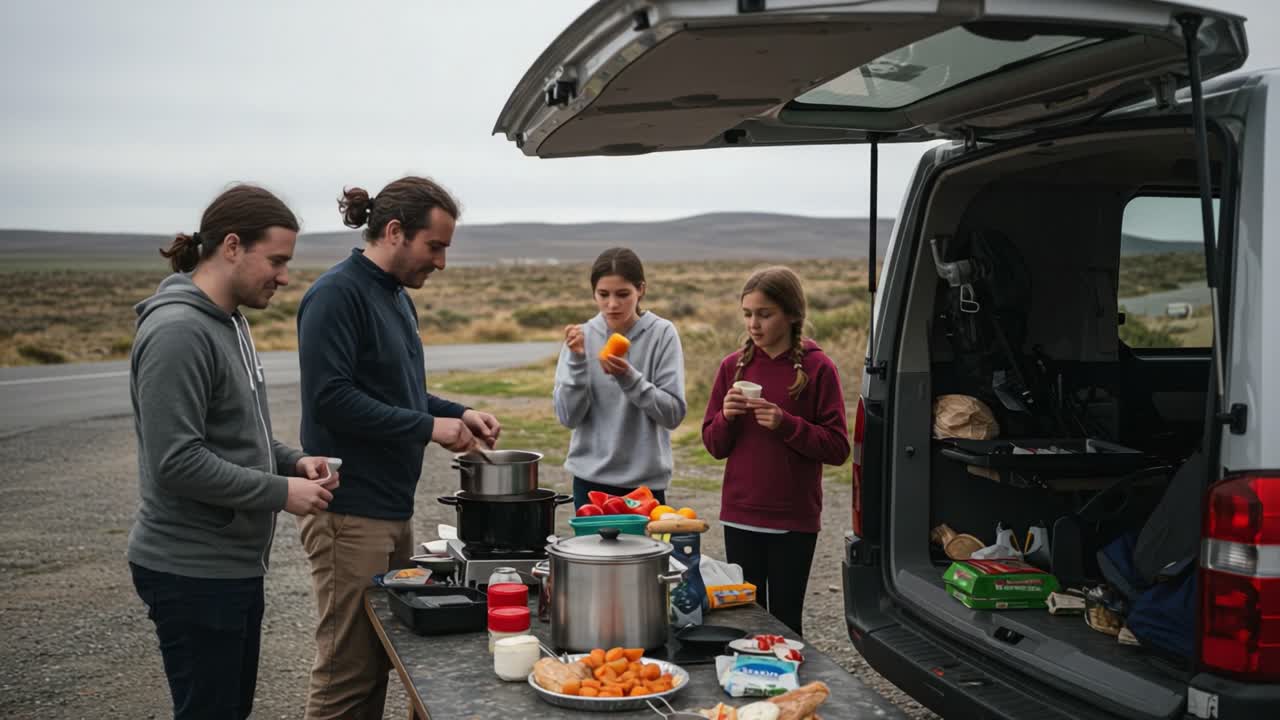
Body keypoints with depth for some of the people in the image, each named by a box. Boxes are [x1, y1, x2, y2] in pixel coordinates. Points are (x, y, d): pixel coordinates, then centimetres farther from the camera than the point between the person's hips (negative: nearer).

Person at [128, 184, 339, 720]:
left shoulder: (230, 323, 12)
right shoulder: (177, 331, -20)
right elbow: (176, 462, -25)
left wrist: (293, 461, 4)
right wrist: (281, 492, -18)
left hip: (235, 564, 10)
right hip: (192, 573, -10)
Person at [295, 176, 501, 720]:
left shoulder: (398, 298, 15)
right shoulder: (337, 294, -14)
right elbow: (331, 399, -22)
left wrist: (459, 413, 8)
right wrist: (429, 426, -18)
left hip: (392, 510, 9)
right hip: (349, 514, -9)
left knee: (379, 661, 14)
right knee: (346, 671, -1)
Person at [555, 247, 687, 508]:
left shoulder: (662, 334, -7)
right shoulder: (582, 336, -1)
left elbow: (674, 413, -10)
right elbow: (568, 416, -5)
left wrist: (629, 377, -23)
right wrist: (577, 360, -18)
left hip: (646, 480, -1)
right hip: (591, 479, 2)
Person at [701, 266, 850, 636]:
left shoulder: (817, 368, -6)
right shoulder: (734, 365, 4)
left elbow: (837, 448, -7)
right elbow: (714, 445, 9)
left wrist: (785, 423, -19)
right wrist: (726, 417, -11)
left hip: (794, 520, -3)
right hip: (740, 516, 3)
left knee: (784, 621, 7)